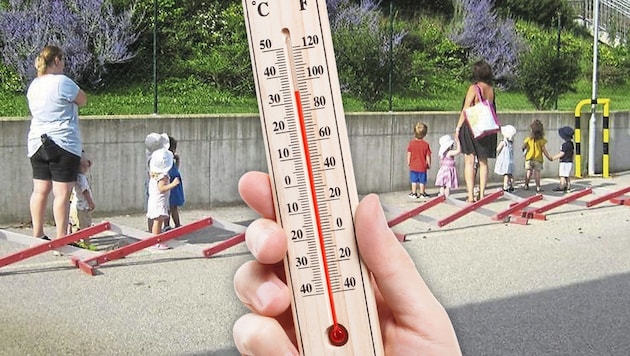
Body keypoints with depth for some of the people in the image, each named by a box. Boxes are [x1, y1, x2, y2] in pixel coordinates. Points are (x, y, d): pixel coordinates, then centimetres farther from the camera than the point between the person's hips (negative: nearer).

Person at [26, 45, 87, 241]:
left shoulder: (33, 85, 11)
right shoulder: (62, 82, -12)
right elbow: (83, 100, -1)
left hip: (37, 142, 8)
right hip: (63, 143, -7)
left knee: (40, 190, 12)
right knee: (62, 193, -4)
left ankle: (37, 235, 17)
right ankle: (61, 238, -3)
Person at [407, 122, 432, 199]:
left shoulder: (411, 143, -8)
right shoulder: (426, 144, -11)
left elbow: (409, 154, -4)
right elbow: (428, 156, -6)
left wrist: (408, 162, 10)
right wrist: (429, 164, 7)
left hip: (413, 166, 1)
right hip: (422, 166, -1)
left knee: (414, 181, 10)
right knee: (422, 181, 10)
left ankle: (414, 193, 15)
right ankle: (422, 193, 16)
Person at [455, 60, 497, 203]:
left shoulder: (474, 88, -10)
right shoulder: (491, 90, 6)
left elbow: (465, 110, -10)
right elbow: (492, 109, 9)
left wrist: (458, 127, -5)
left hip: (471, 127, -5)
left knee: (469, 161, -3)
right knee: (483, 162, 10)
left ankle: (470, 195, -8)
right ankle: (482, 194, 12)